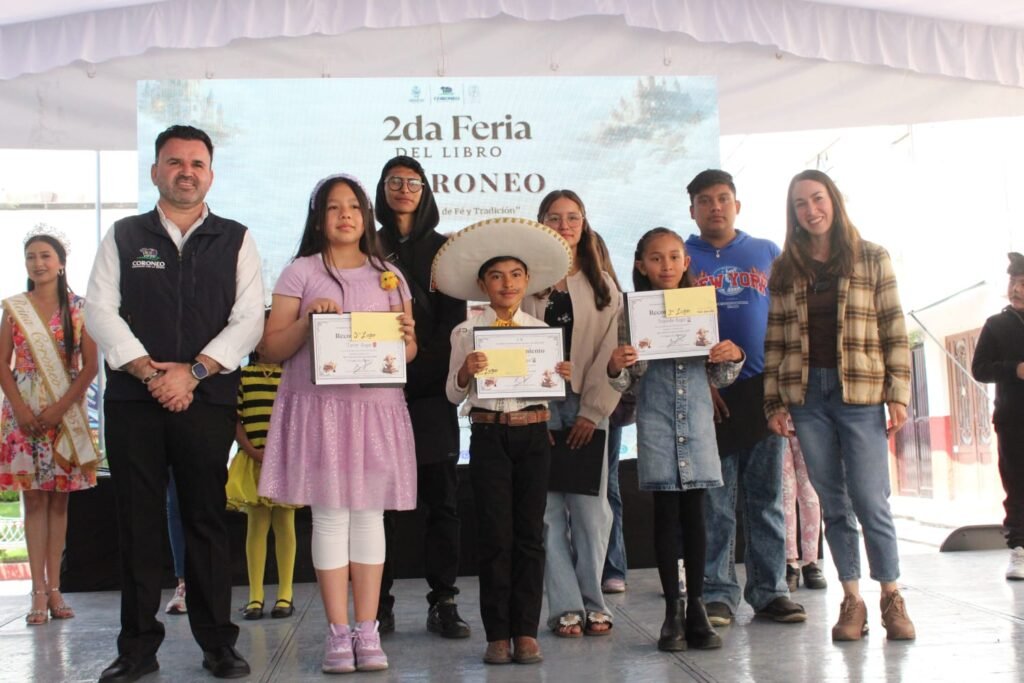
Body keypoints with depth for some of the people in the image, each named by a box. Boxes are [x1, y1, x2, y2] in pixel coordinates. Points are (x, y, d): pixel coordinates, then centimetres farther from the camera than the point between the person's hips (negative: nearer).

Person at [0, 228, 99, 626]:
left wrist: (61, 407, -12)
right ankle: (40, 591, -1)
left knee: (59, 500, 3)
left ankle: (54, 589, 6)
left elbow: (89, 366, -2)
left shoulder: (79, 308, 2)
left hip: (65, 413, 0)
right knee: (33, 500, -1)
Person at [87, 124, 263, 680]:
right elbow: (100, 312, 1)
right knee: (138, 523, 3)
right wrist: (150, 372, -11)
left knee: (206, 520, 3)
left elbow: (248, 319, -1)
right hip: (132, 399, 1)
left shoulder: (236, 241, 8)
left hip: (208, 400, -1)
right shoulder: (123, 237, 10)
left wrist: (192, 372, -12)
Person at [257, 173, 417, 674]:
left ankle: (367, 631, 9)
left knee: (369, 513, 2)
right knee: (330, 514, -3)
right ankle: (338, 633, 4)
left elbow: (409, 351, 16)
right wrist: (308, 320, -14)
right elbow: (270, 350, 2)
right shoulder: (300, 273, 5)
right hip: (318, 406, -2)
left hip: (377, 407, 2)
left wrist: (406, 337, -7)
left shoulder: (389, 276, 14)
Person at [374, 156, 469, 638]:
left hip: (431, 389, 1)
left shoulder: (442, 249, 14)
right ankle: (378, 604, 5)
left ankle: (443, 603, 4)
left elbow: (454, 318, 6)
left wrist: (422, 361, -10)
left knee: (441, 497, 0)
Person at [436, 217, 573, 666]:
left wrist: (561, 377, -10)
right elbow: (454, 395, 0)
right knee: (495, 535, 1)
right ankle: (497, 633, 9)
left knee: (529, 533, 4)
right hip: (489, 435, -2)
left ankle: (526, 631, 11)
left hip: (533, 432, 2)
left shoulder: (541, 330, 6)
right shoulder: (467, 333, 0)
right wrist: (465, 372, -20)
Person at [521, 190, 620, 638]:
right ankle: (565, 606, 1)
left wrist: (591, 411, -6)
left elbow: (610, 354, 3)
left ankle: (593, 602, 6)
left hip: (587, 408, 1)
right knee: (548, 510, -3)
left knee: (590, 509, -3)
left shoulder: (603, 287, 11)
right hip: (537, 405, -1)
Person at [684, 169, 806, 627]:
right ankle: (717, 594, 7)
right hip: (708, 394, -1)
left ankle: (769, 590, 13)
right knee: (715, 501, 0)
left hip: (763, 389, 2)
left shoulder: (768, 253, 12)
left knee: (767, 498, 6)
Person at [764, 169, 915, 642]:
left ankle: (891, 596, 9)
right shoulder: (785, 269, 9)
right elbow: (775, 340, 8)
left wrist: (899, 395, -5)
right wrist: (774, 401, 3)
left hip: (860, 392, -2)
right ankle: (852, 600, 13)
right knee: (832, 502, 6)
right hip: (806, 394, 2)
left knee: (870, 500, -6)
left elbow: (895, 332, 1)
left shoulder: (872, 259, 4)